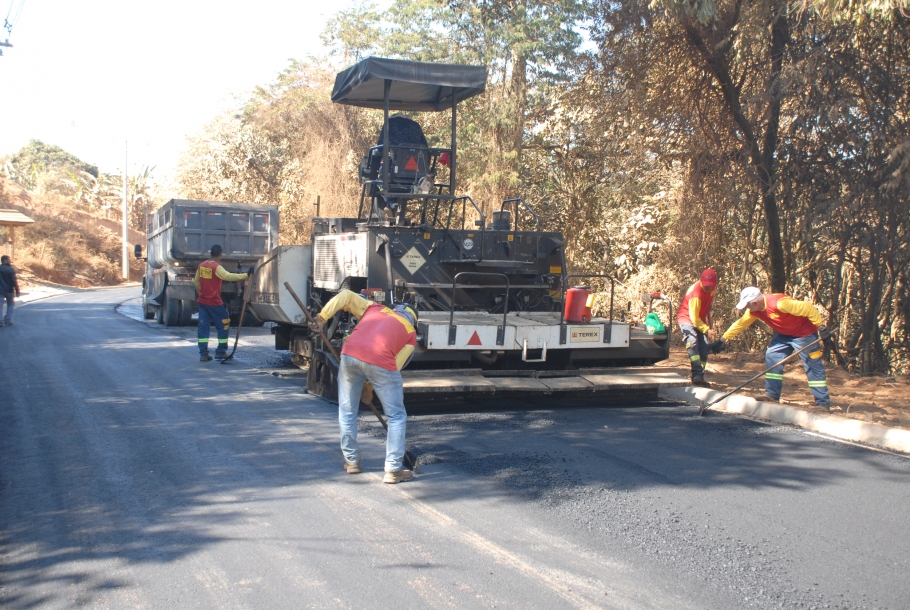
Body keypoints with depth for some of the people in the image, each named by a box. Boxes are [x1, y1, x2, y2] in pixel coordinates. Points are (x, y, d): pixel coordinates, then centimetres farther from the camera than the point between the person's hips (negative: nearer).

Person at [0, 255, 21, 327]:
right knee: (10, 304, 14)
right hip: (9, 290, -3)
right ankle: (8, 320, 13)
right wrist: (17, 291, -10)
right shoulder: (11, 270, -13)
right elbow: (14, 281, -14)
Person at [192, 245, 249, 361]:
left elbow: (196, 282, 17)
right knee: (223, 326, 7)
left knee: (203, 327, 7)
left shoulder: (201, 266, 7)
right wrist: (246, 275, -30)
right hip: (214, 303, -7)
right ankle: (221, 352, 9)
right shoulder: (217, 267, -15)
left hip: (202, 301, 7)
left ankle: (203, 354, 4)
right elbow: (229, 276, -29)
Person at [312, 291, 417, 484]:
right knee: (396, 416, 12)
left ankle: (351, 461, 31)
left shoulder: (375, 308, 33)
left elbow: (346, 296, 23)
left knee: (347, 412, 21)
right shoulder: (411, 333, 24)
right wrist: (371, 385, 21)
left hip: (350, 353, 3)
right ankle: (393, 470, 10)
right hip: (380, 360, -3)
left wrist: (322, 317, 22)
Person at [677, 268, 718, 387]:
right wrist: (707, 330, -31)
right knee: (692, 341, -30)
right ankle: (697, 375, -40)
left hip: (700, 320, 8)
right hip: (686, 317, -8)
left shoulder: (711, 289, -6)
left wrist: (709, 326, 15)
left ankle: (700, 377, 7)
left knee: (704, 347, -1)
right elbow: (694, 318, -27)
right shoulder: (696, 293, -30)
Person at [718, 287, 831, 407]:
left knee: (813, 366, -4)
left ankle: (823, 403, 2)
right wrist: (722, 339, 6)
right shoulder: (754, 311, -8)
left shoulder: (779, 303, -34)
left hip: (804, 333, -8)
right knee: (772, 356, 0)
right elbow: (740, 324, 4)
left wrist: (821, 327, -26)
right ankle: (772, 394, 7)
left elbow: (808, 308, -30)